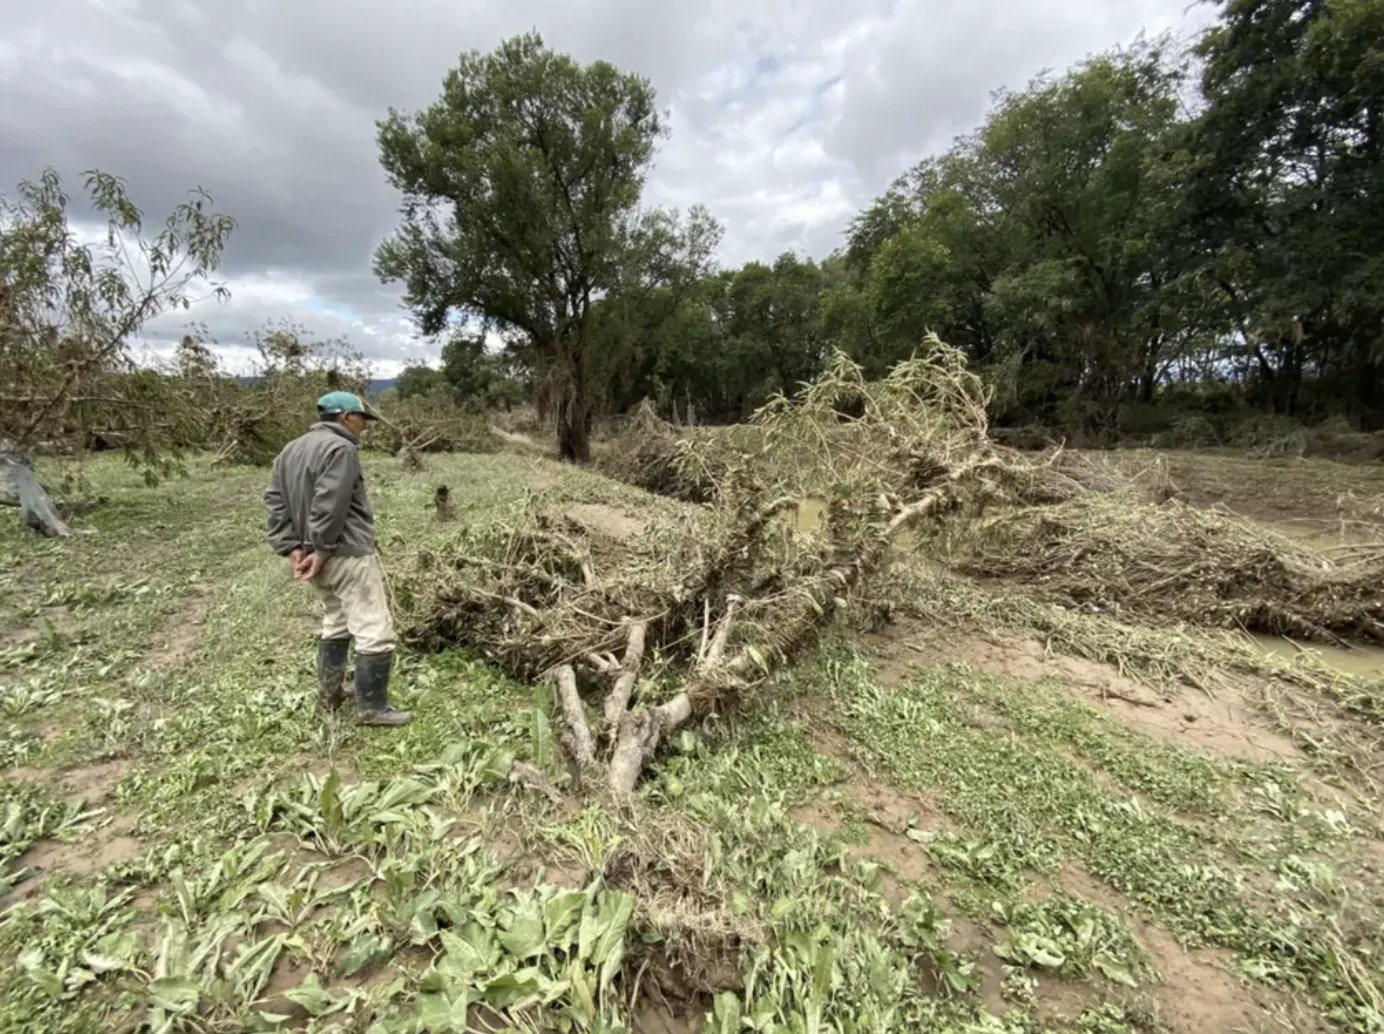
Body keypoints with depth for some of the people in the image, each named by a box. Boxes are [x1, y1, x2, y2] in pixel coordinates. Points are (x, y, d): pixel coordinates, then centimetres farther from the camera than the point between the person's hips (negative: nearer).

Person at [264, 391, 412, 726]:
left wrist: (291, 547, 3)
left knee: (336, 622, 25)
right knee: (375, 631, -2)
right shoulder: (340, 448, -14)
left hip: (317, 558, 10)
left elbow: (274, 501, 9)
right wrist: (322, 550, -17)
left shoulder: (290, 449, 15)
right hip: (348, 553, -10)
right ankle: (372, 708, 4)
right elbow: (330, 506, -23)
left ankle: (329, 696, 33)